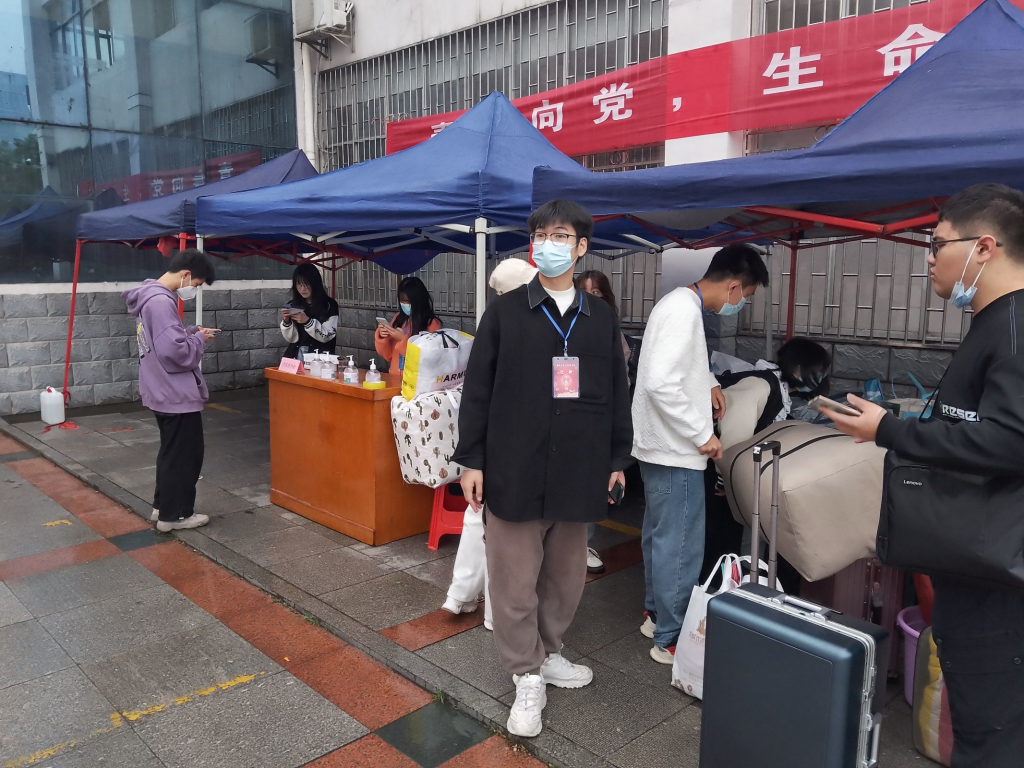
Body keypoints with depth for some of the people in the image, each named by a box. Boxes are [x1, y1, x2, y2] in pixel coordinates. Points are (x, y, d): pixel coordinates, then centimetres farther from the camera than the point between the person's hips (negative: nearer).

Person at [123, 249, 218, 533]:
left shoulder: (151, 297, 9)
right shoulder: (161, 301, -23)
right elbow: (175, 351, -28)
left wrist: (191, 332, 6)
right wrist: (199, 339, -11)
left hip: (163, 391, 10)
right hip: (176, 393, -10)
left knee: (172, 452, 22)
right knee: (184, 455, 3)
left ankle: (163, 505, 33)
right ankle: (174, 514, 14)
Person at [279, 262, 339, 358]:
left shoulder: (329, 305, -1)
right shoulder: (292, 305, 7)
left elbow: (327, 336, -6)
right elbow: (292, 339, 7)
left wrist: (308, 322, -17)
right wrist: (286, 322, -9)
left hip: (320, 357, -3)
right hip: (296, 356, 3)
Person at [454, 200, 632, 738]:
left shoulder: (601, 318, 8)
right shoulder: (504, 312, -1)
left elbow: (616, 394, 13)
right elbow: (477, 390, -1)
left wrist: (618, 458, 12)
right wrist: (471, 460, -4)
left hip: (578, 472, 3)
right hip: (514, 470, -3)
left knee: (566, 575, 15)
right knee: (516, 580, 5)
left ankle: (546, 653, 37)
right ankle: (527, 677, 22)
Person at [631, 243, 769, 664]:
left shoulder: (681, 302, 10)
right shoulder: (684, 312, -22)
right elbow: (661, 384, -29)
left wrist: (708, 383, 10)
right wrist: (703, 435, -20)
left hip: (660, 445, 11)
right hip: (676, 449, -11)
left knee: (660, 536, 20)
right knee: (680, 546, 1)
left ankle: (656, 614, 35)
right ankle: (670, 638, 13)